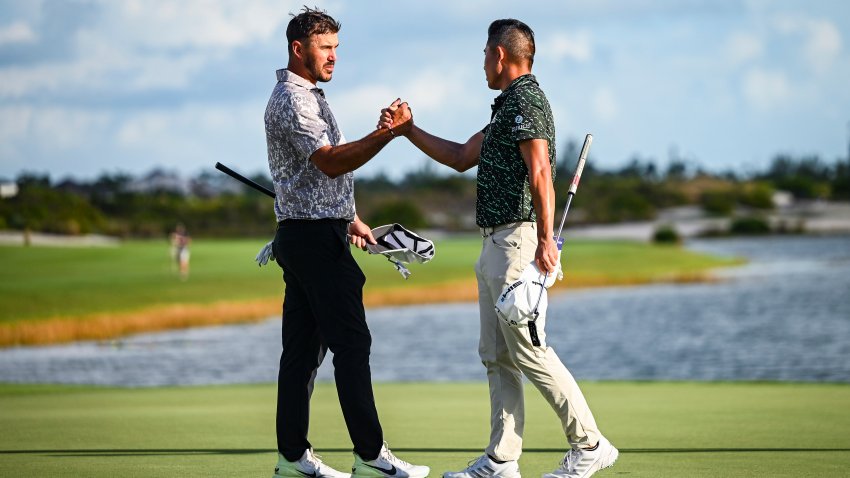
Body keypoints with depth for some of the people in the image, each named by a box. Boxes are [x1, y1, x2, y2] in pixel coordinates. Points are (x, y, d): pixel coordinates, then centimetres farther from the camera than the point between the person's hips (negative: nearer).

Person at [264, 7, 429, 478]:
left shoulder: (307, 96, 20)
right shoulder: (292, 99, -14)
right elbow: (330, 161, -26)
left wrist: (349, 218, 30)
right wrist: (388, 133, -33)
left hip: (304, 238, 10)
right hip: (314, 236, -10)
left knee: (304, 345, 8)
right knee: (352, 342, -10)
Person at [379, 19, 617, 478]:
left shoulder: (526, 101, -12)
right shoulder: (508, 106, 21)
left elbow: (540, 174, -23)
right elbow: (461, 158, 29)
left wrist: (545, 241, -30)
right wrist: (407, 130, 28)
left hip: (517, 241, -11)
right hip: (495, 245, 11)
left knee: (529, 350, -11)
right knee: (496, 355, 9)